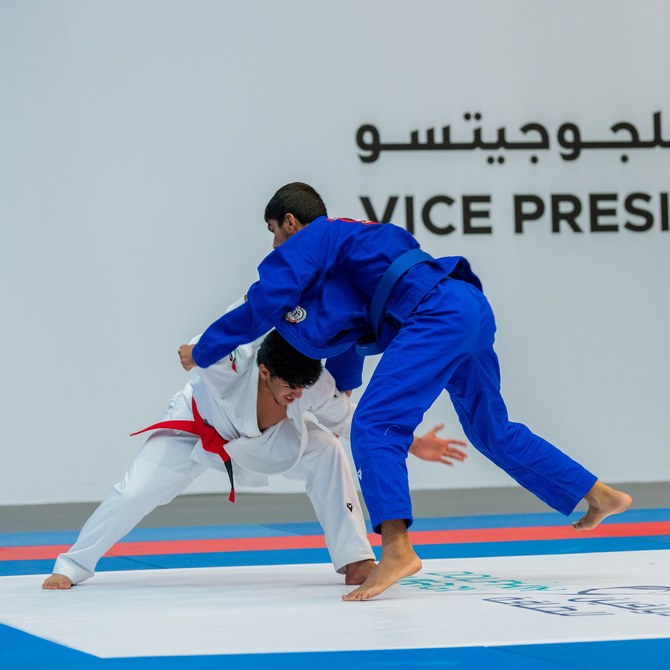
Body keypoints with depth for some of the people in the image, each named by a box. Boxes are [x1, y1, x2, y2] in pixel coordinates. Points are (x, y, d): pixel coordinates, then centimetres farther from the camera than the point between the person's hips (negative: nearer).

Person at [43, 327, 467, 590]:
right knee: (133, 495, -14)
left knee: (326, 452, -21)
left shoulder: (315, 385, -29)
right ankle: (73, 566, 11)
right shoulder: (232, 365, -43)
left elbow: (352, 420, -15)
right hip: (196, 431, -3)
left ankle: (355, 561, -12)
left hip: (259, 442, 3)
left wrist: (413, 446, -20)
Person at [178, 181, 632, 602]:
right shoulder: (347, 238, 30)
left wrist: (203, 352, 5)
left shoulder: (312, 238, 4)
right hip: (473, 309, 10)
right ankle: (600, 495, 36)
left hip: (437, 315, -10)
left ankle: (397, 550, -30)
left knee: (375, 425, -15)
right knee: (492, 430, 26)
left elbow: (264, 304, -4)